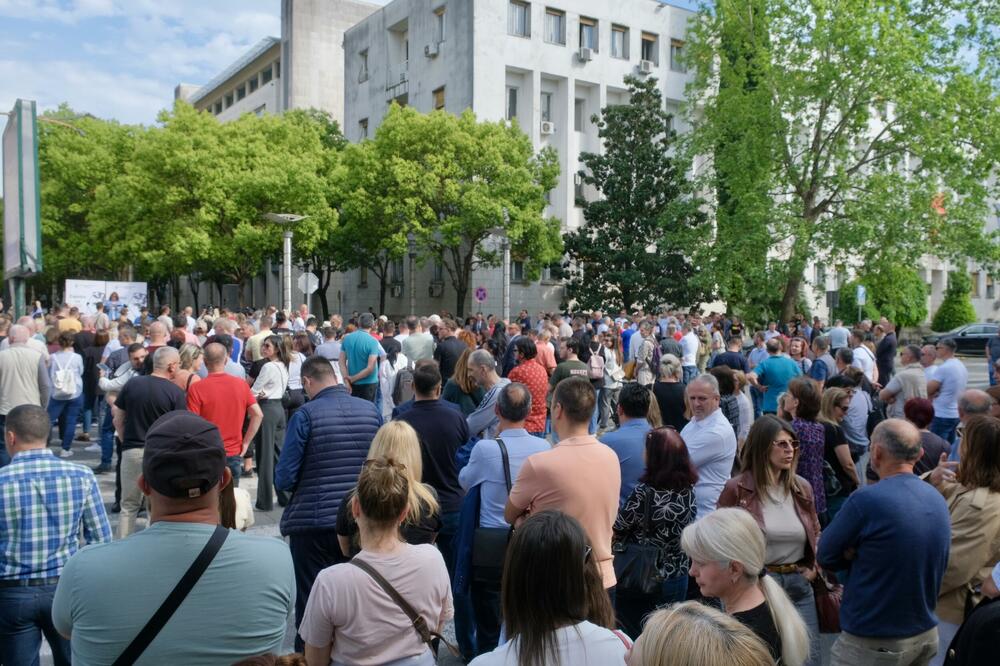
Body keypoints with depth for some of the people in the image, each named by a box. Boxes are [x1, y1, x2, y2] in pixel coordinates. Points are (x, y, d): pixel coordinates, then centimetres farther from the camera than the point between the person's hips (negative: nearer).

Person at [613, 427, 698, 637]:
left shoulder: (644, 492, -23)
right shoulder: (688, 490, -5)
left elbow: (619, 527, -11)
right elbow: (688, 530, 6)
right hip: (677, 578, 5)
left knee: (631, 636, 10)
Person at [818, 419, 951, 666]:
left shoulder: (866, 500, -24)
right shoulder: (939, 500, 0)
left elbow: (825, 556, -12)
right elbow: (937, 565, 12)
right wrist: (871, 556, 0)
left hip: (873, 642, -7)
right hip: (926, 634, 7)